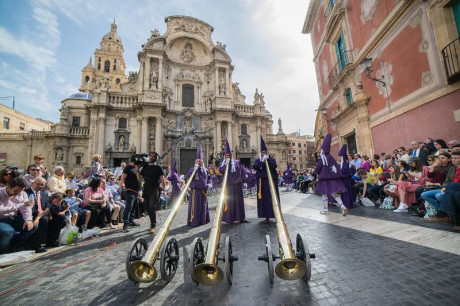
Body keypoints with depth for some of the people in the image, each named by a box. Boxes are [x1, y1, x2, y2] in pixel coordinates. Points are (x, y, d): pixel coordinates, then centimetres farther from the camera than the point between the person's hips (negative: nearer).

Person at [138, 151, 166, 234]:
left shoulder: (157, 167, -1)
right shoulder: (145, 167, 13)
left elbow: (163, 179, -2)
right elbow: (139, 178, 12)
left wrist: (163, 188, -3)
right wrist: (137, 169, 2)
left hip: (154, 190, -5)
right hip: (146, 190, 5)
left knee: (152, 208, -11)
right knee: (148, 208, 11)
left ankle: (153, 226, -6)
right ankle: (153, 224, 26)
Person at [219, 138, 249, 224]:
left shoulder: (237, 162, 8)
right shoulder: (223, 164, 4)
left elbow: (242, 171, 11)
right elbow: (220, 170, -15)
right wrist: (226, 163, -17)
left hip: (237, 185, 2)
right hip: (228, 185, -2)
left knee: (239, 201, 8)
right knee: (229, 202, -2)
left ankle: (241, 218, 17)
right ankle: (229, 219, 6)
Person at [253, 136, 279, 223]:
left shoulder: (271, 159, 8)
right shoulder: (258, 160, 12)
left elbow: (274, 166, -11)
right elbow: (254, 167, -7)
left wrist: (267, 159, -15)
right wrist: (262, 161, -15)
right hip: (262, 182, 2)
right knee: (264, 199, 1)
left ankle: (276, 215, 6)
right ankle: (267, 217, 9)